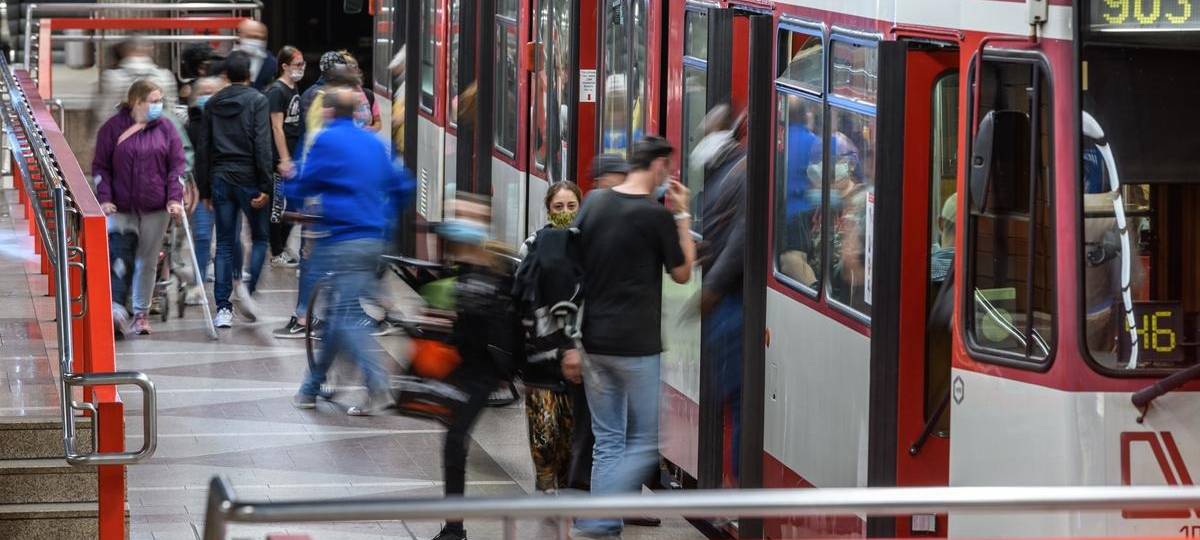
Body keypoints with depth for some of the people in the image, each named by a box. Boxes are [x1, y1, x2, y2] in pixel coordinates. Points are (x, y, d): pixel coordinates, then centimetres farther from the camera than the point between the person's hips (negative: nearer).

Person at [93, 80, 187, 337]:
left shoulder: (165, 128, 5)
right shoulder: (113, 128, -1)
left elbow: (177, 165, 3)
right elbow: (101, 167, 0)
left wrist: (175, 198, -8)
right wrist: (104, 198, -11)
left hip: (155, 208, 2)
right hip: (121, 207, -2)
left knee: (148, 261, 8)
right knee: (120, 256, -16)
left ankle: (141, 313, 19)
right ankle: (116, 308, -24)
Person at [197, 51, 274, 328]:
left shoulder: (212, 104, 8)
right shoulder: (257, 101, -5)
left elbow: (203, 148, 9)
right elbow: (262, 146, -13)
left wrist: (205, 189, 14)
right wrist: (265, 186, -12)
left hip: (220, 179, 4)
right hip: (248, 179, -4)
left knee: (224, 245, 7)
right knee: (260, 237, 11)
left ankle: (223, 309, 3)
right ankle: (247, 287, -12)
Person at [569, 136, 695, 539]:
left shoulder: (593, 203, 5)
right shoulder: (657, 216, -12)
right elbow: (683, 274, 1)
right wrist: (683, 217, 5)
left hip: (594, 340, 6)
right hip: (638, 346, -6)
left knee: (607, 441, 12)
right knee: (646, 444, 3)